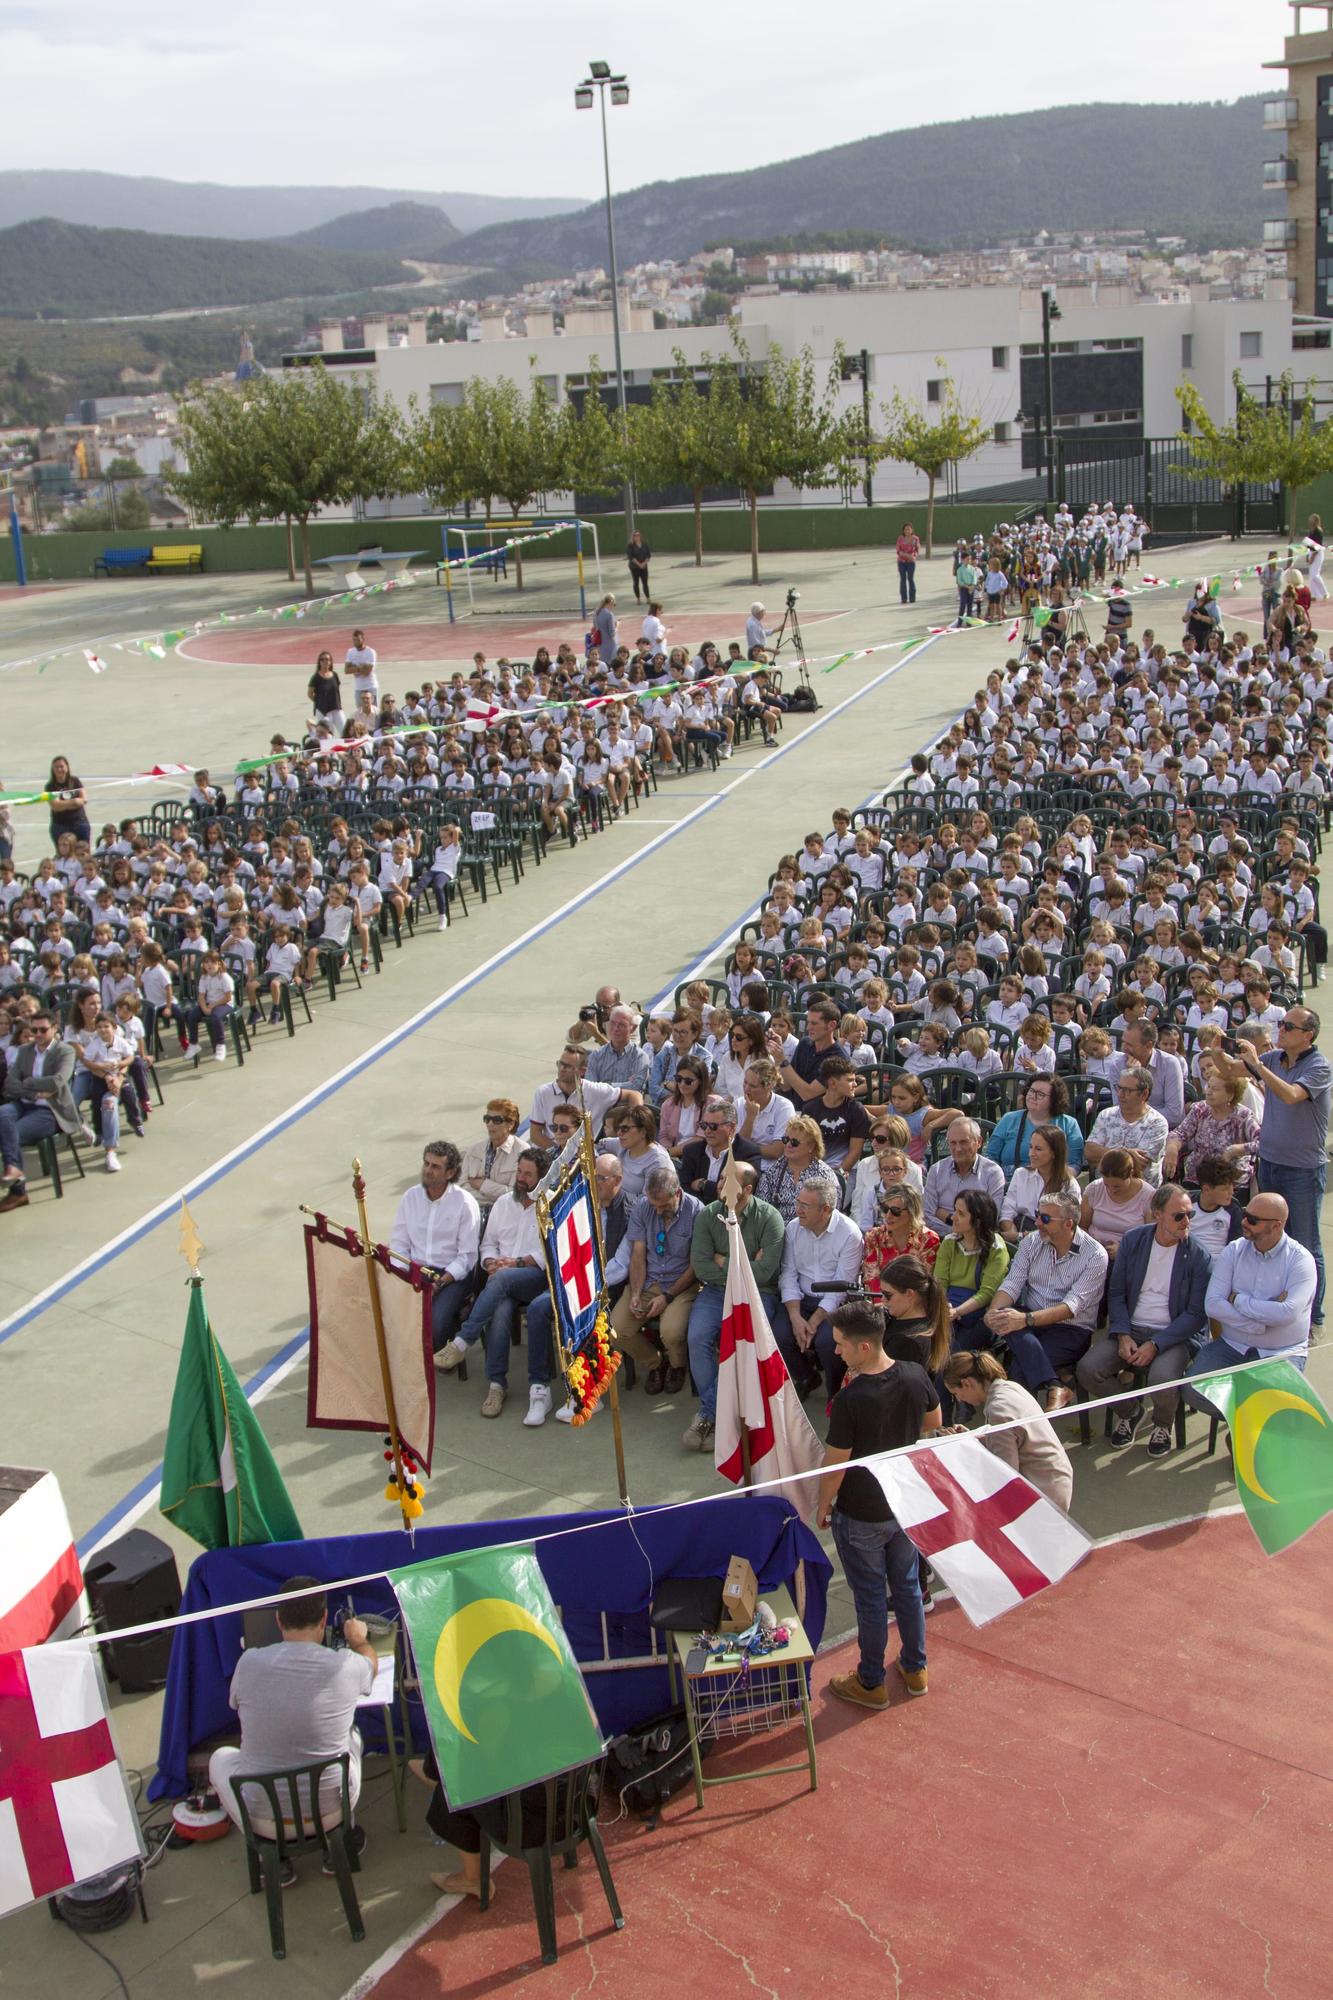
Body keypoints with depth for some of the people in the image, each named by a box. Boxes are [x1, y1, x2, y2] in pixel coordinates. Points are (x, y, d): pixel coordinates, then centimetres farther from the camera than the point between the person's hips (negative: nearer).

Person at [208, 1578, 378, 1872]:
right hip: (331, 1811, 1)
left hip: (263, 1818, -1)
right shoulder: (345, 1666, -16)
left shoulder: (250, 1663, -15)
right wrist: (359, 1639, 33)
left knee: (221, 1757, 29)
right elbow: (371, 1663, 11)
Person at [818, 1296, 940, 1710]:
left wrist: (822, 1506, -3)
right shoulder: (916, 1376, -14)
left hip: (861, 1518, -5)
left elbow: (835, 1465, -20)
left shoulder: (849, 1399, -31)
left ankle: (871, 1684, 28)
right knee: (907, 1586, 23)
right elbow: (933, 1424, 6)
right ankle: (915, 1668, 39)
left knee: (871, 1598, 12)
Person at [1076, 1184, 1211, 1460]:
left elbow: (1196, 1314, -8)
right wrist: (1123, 1336, -10)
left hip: (1174, 1334, -3)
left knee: (1162, 1379, -34)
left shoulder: (1198, 1256, -7)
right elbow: (1116, 1293, 6)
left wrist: (1155, 1345, -17)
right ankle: (1129, 1411, 12)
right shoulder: (1132, 1240, 2)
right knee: (1087, 1370, -19)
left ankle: (1162, 1426, 3)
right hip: (1131, 1328, 3)